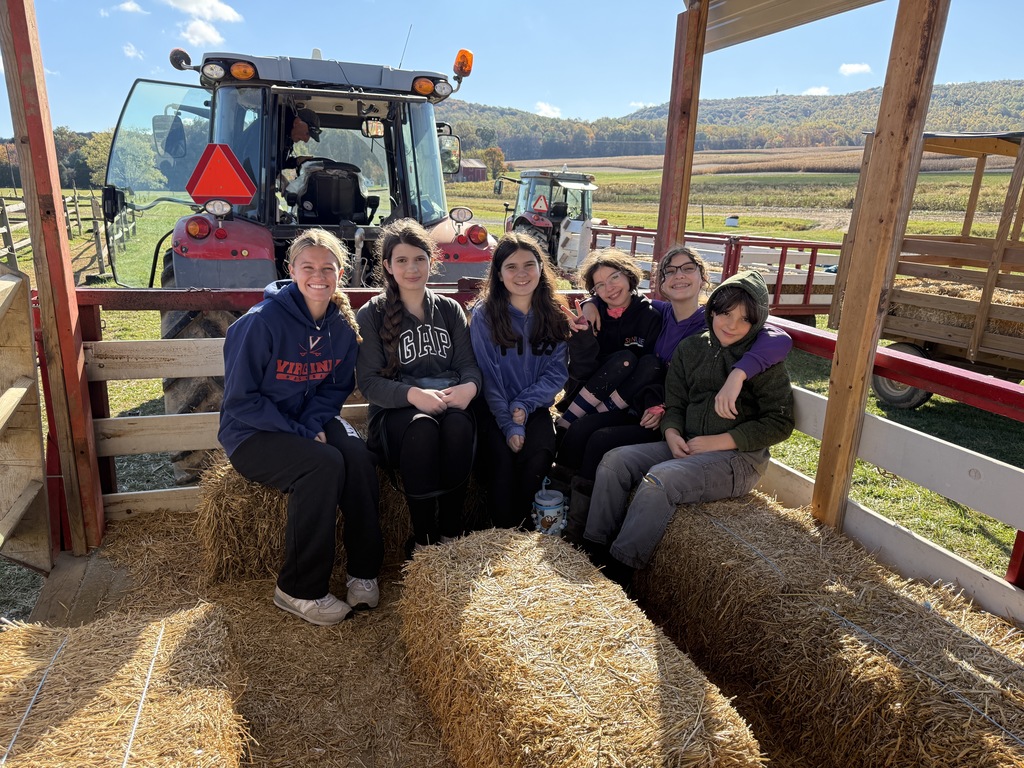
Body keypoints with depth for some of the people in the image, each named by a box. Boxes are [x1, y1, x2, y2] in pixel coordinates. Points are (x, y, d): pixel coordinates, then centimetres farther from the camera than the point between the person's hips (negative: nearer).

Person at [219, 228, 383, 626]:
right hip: (253, 433, -4)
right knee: (324, 464, -30)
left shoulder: (342, 325, -2)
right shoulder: (262, 322, -18)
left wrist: (313, 424, -14)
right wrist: (301, 435, -22)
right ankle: (299, 590, -14)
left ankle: (364, 570, -10)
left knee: (357, 455, -26)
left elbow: (337, 387, 6)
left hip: (311, 419, 5)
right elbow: (240, 400, -16)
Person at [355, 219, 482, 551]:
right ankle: (422, 538, -24)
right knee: (422, 426, -37)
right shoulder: (371, 314, 4)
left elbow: (468, 363, 8)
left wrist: (469, 386, -18)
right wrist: (413, 394, -24)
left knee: (459, 424, -34)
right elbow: (369, 381, -5)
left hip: (449, 402, 3)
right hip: (395, 411, -2)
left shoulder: (450, 309, 14)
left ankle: (451, 533, -21)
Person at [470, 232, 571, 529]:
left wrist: (524, 406, -13)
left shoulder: (554, 315, 4)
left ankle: (521, 524, -5)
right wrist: (510, 425, -16)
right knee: (502, 459, -29)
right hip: (494, 410, -2)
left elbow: (557, 372, 2)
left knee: (538, 455, -28)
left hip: (535, 407, 2)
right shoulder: (484, 314, -5)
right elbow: (488, 376, -7)